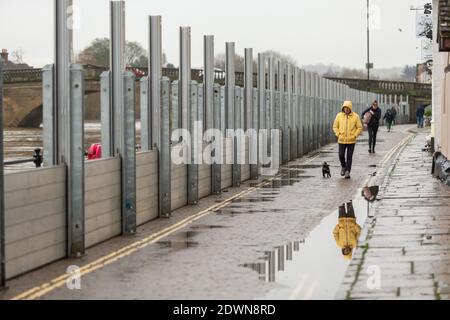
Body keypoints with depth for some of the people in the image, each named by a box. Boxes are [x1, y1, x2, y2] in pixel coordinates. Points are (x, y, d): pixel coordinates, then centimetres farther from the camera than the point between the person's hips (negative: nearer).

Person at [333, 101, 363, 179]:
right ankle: (343, 167, 26)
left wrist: (355, 135, -8)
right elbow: (335, 126, 9)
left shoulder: (355, 116, -3)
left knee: (349, 157, -1)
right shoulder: (339, 116, 1)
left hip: (351, 140, -1)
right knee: (341, 155, -1)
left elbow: (360, 128, 1)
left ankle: (347, 171, 3)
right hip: (341, 140, 1)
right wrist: (338, 134, -3)